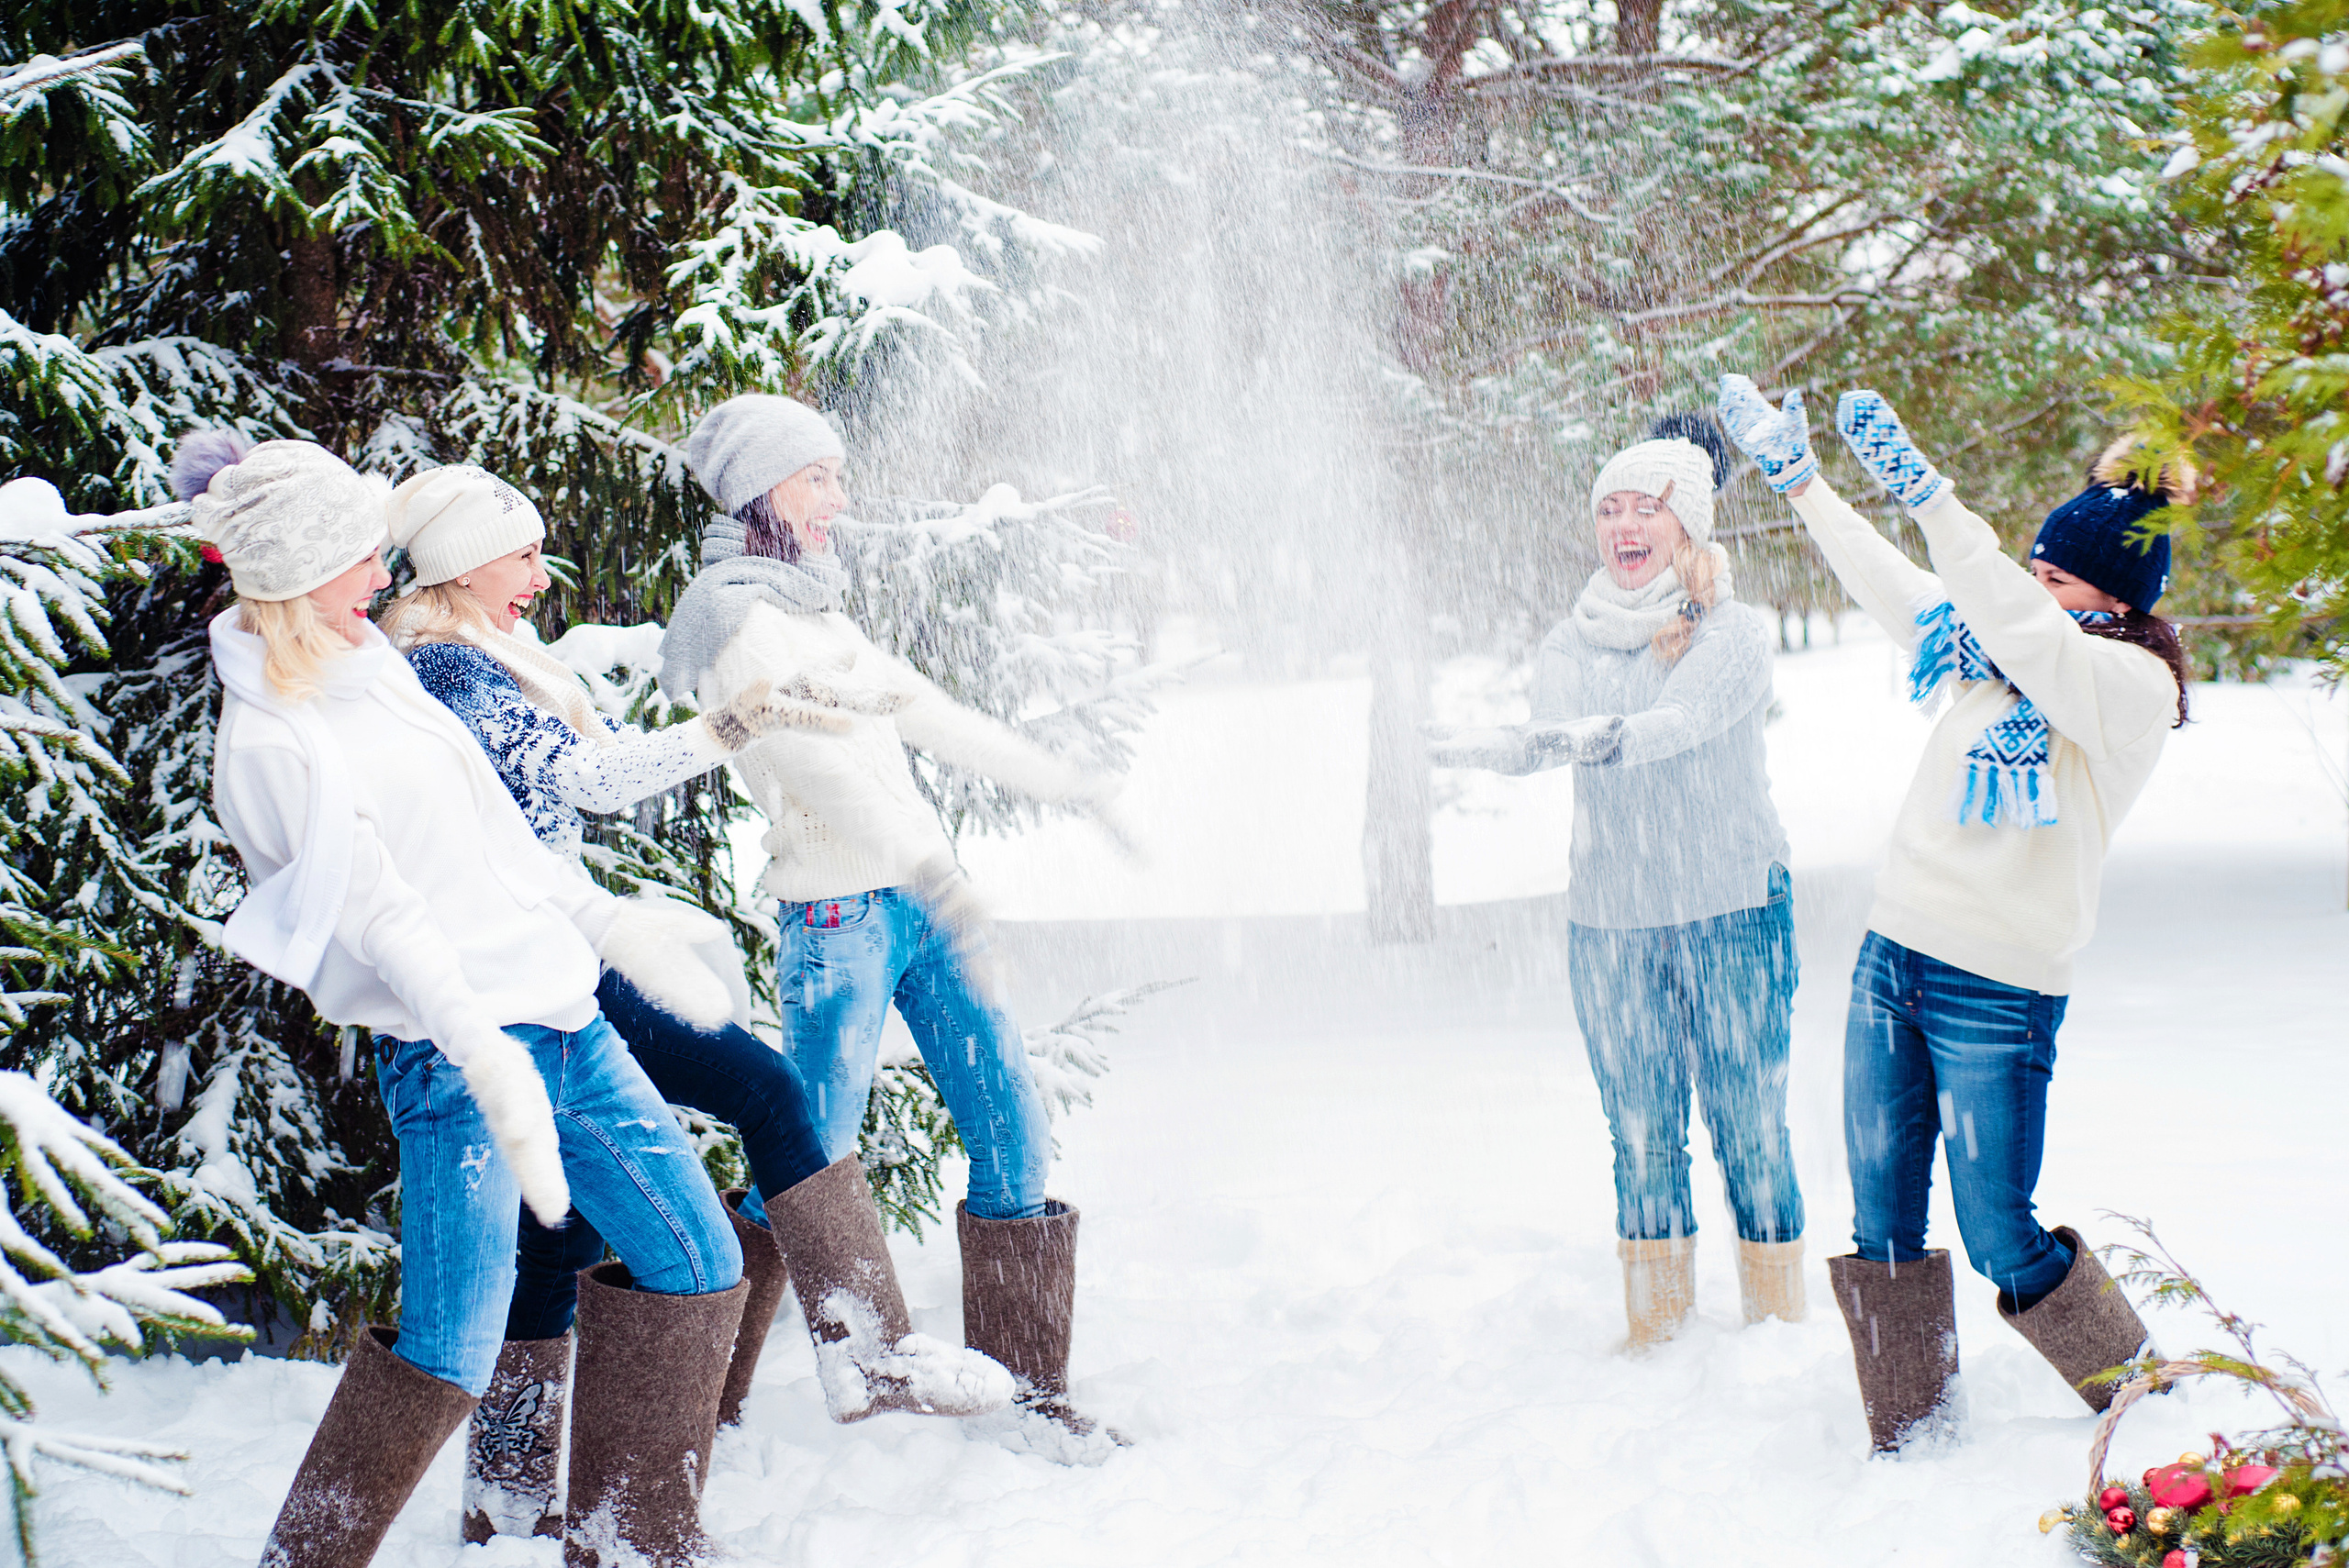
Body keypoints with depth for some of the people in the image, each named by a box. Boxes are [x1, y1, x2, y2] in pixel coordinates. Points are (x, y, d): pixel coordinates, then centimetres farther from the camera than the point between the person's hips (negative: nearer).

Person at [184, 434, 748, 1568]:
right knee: (451, 1345, -10)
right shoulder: (269, 739, -14)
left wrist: (610, 923, 25)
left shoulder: (370, 667, 12)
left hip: (560, 1017, 9)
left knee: (697, 1254, 10)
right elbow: (383, 912, -21)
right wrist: (490, 1065, -27)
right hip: (452, 1055, -9)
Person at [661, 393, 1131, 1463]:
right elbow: (812, 757, -25)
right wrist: (931, 872, -38)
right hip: (839, 920, -8)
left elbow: (925, 716, 27)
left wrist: (1067, 784, 30)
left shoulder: (814, 608, 18)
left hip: (923, 903, 8)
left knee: (1013, 1137, 4)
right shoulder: (732, 612, -10)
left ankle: (1022, 1389, 13)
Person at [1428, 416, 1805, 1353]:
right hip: (1609, 924, 4)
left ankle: (1778, 1333, 10)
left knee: (1749, 1134, -2)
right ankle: (1656, 1340, 18)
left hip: (1732, 916, -3)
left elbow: (1682, 719, -21)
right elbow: (1549, 728, -9)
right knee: (1640, 1141, 8)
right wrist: (1483, 748, -32)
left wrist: (1597, 739, -42)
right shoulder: (1571, 642, 10)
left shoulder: (1733, 633, -3)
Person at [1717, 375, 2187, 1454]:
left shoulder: (2131, 687, -12)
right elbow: (1885, 581, 22)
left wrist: (1924, 491, -35)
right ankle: (1910, 1439, 19)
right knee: (1882, 1229, 7)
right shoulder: (1986, 651, 10)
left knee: (2003, 1245, -2)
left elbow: (2021, 629, -29)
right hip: (1890, 958, 7)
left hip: (1996, 990, -7)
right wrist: (1797, 474, 22)